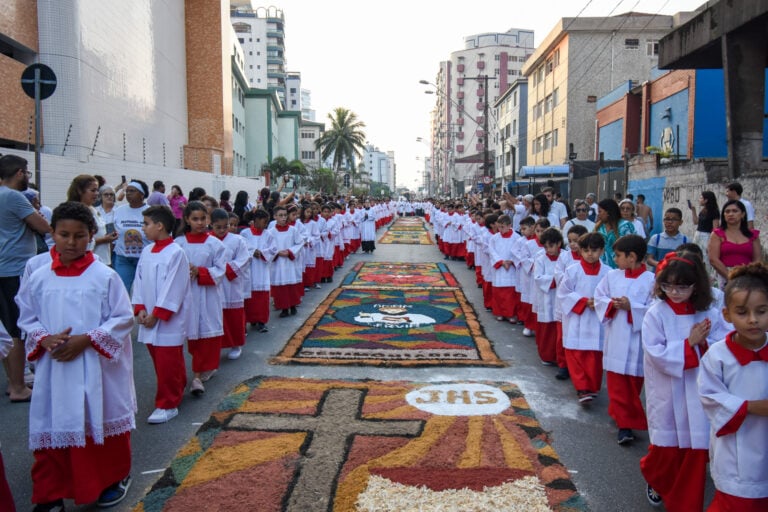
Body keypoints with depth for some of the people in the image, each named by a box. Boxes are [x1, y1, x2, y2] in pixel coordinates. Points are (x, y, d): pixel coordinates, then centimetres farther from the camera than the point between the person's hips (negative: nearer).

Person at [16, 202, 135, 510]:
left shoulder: (105, 276, -9)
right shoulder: (38, 278, 0)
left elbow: (123, 319, -7)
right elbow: (26, 319, 8)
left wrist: (86, 339, -17)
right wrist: (45, 339, -11)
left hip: (97, 367, -2)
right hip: (53, 368, 2)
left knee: (101, 425, 13)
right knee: (52, 429, 8)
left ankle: (114, 479, 35)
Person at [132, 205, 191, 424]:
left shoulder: (176, 253, -15)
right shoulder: (146, 251, 9)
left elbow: (173, 289, -17)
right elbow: (139, 282, 11)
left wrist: (157, 314, -15)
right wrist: (140, 309, -1)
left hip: (169, 320, -8)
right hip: (149, 318, 8)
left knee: (168, 364, -2)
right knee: (159, 361, 16)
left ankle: (167, 405, 8)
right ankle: (177, 391, 32)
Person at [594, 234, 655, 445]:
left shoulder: (651, 280, -11)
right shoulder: (612, 276, 4)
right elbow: (598, 298, 8)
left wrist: (631, 307, -22)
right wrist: (611, 304, -11)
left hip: (637, 340, -3)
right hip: (615, 338, 3)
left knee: (634, 383, 11)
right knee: (616, 384, 5)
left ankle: (621, 415, 32)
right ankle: (624, 424, 18)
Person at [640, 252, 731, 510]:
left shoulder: (711, 314, -3)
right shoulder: (656, 314, -10)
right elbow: (656, 354, -16)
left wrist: (705, 342, -21)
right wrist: (689, 343, -19)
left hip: (699, 394, 2)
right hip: (668, 396, -2)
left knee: (696, 451, 7)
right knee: (667, 448, 12)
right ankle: (656, 481, 45)